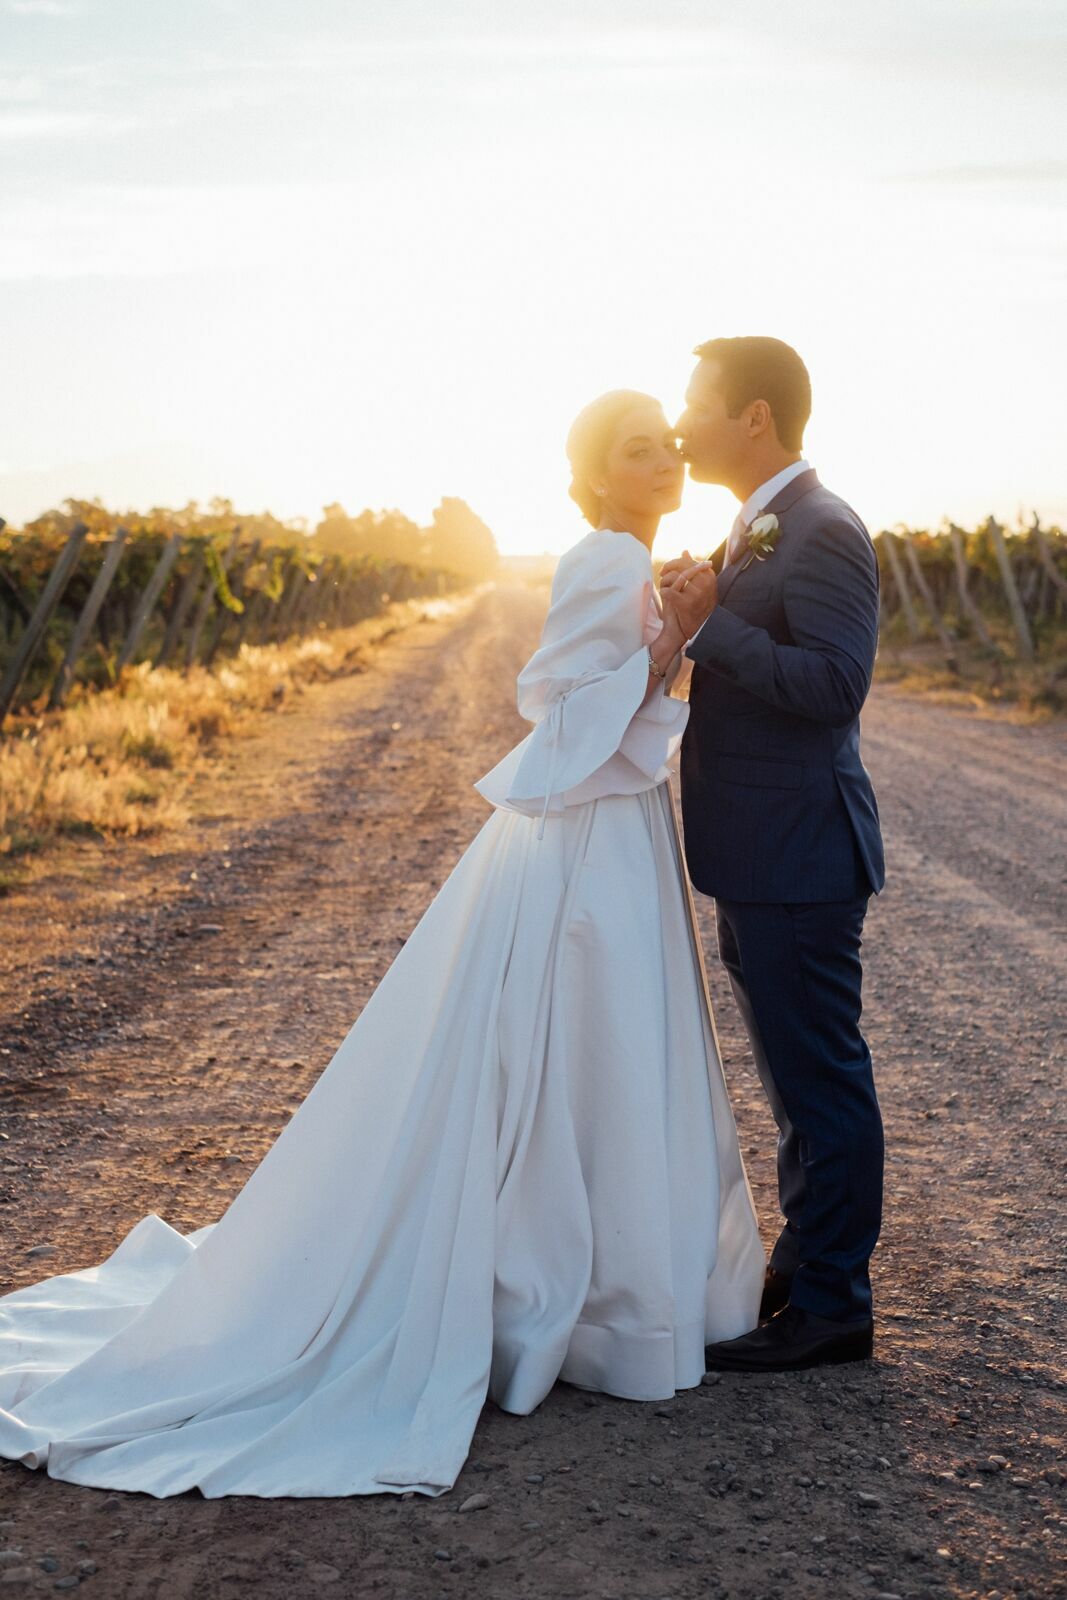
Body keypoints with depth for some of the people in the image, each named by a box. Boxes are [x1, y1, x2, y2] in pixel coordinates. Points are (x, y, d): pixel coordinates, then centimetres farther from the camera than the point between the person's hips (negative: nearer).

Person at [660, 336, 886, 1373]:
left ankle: (832, 1306, 9)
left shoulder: (821, 531, -16)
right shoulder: (758, 531, 16)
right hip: (758, 859, 10)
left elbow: (835, 681, -25)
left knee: (820, 1081, -1)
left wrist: (709, 625, -23)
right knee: (798, 1081, 19)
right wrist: (696, 621, 5)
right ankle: (804, 1265, 31)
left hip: (798, 860, -10)